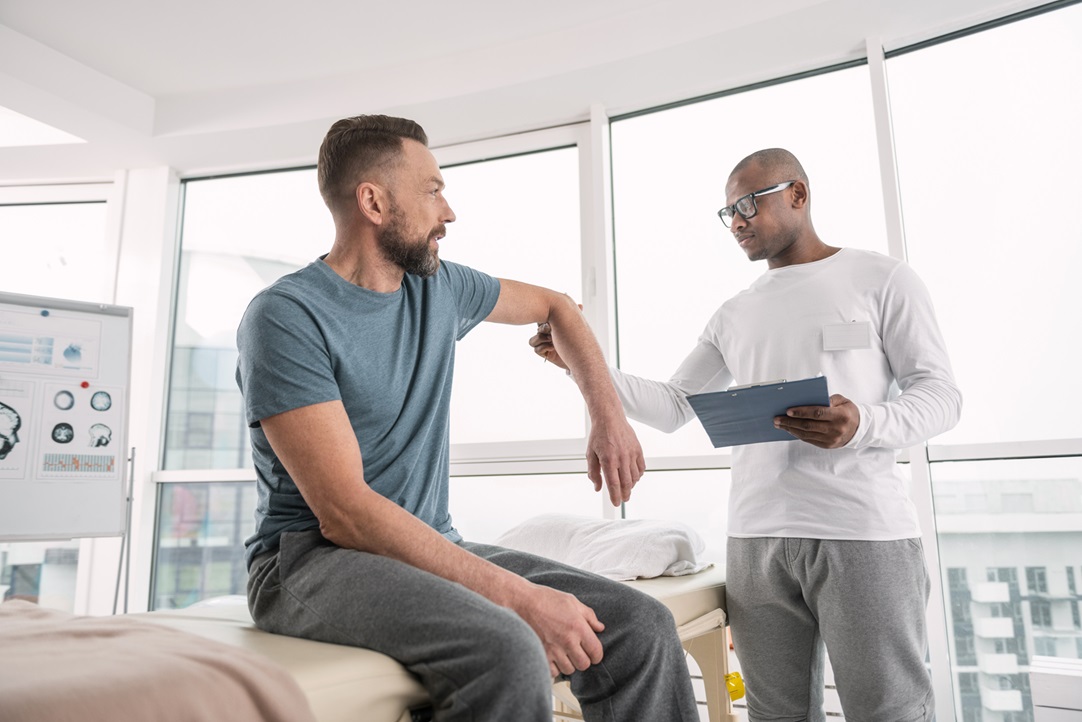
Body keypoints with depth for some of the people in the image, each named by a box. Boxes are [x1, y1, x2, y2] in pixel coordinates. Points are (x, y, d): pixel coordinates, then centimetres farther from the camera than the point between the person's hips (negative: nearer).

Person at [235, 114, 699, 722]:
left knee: (643, 626, -12)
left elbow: (554, 306, 24)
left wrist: (610, 417, 11)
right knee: (508, 653, -35)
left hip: (431, 547, 6)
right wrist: (519, 596, -26)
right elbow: (344, 511, -21)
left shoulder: (440, 287, 7)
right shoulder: (285, 316, -13)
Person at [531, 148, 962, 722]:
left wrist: (865, 424, -20)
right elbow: (671, 409, 13)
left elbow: (939, 393, 2)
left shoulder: (881, 279, 5)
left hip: (864, 531, -3)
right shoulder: (733, 316, 17)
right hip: (755, 538, 4)